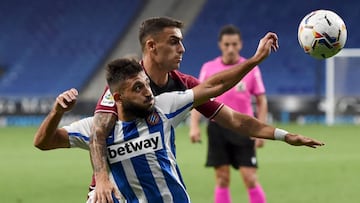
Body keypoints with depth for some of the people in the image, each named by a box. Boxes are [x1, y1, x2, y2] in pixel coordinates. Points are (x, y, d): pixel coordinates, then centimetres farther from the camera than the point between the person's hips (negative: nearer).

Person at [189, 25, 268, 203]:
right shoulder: (208, 68, 3)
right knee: (222, 180, 3)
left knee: (250, 179, -7)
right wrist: (194, 126, -8)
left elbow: (261, 101, 4)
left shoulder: (251, 68, 0)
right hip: (218, 128, 2)